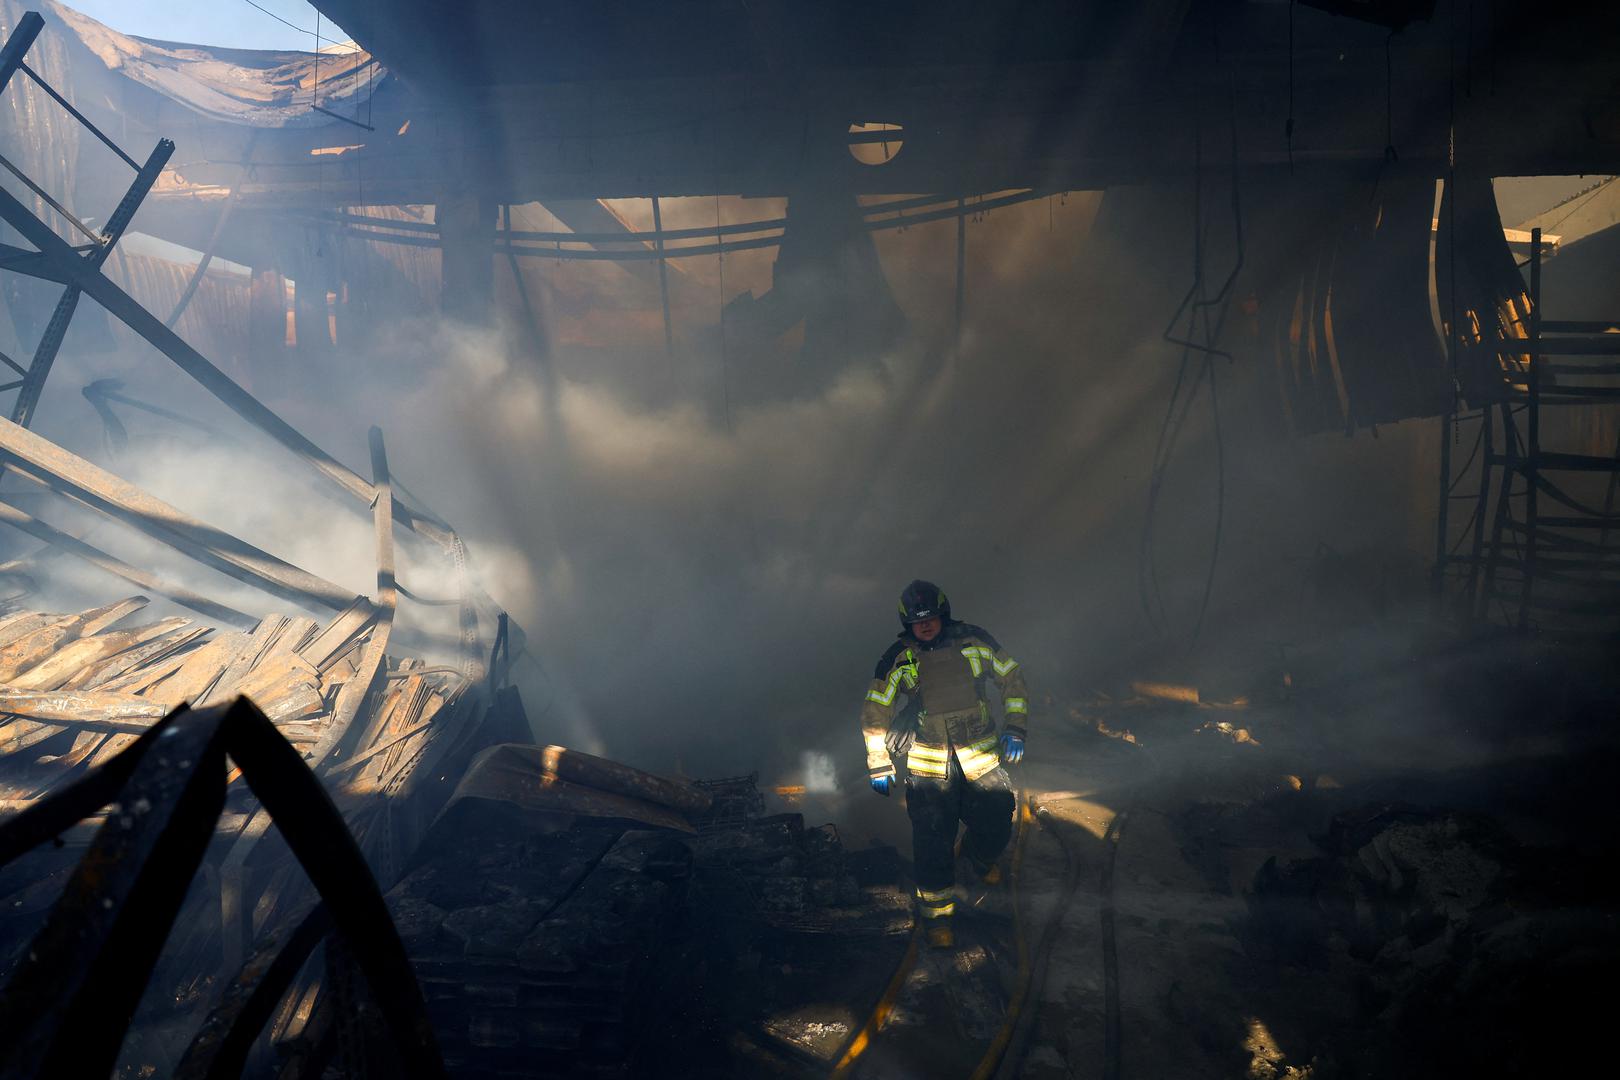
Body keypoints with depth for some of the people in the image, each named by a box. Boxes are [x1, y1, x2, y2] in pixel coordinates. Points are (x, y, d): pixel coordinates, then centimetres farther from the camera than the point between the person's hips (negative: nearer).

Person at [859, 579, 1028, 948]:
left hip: (982, 758, 2)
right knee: (933, 842, -7)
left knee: (996, 828, 2)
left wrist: (1015, 728, 0)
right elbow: (874, 711, 1)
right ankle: (936, 914, 9)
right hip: (928, 765, -2)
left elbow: (1012, 679, 9)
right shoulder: (898, 659, -6)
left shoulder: (974, 641, -2)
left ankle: (980, 855, 39)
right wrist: (879, 765, 0)